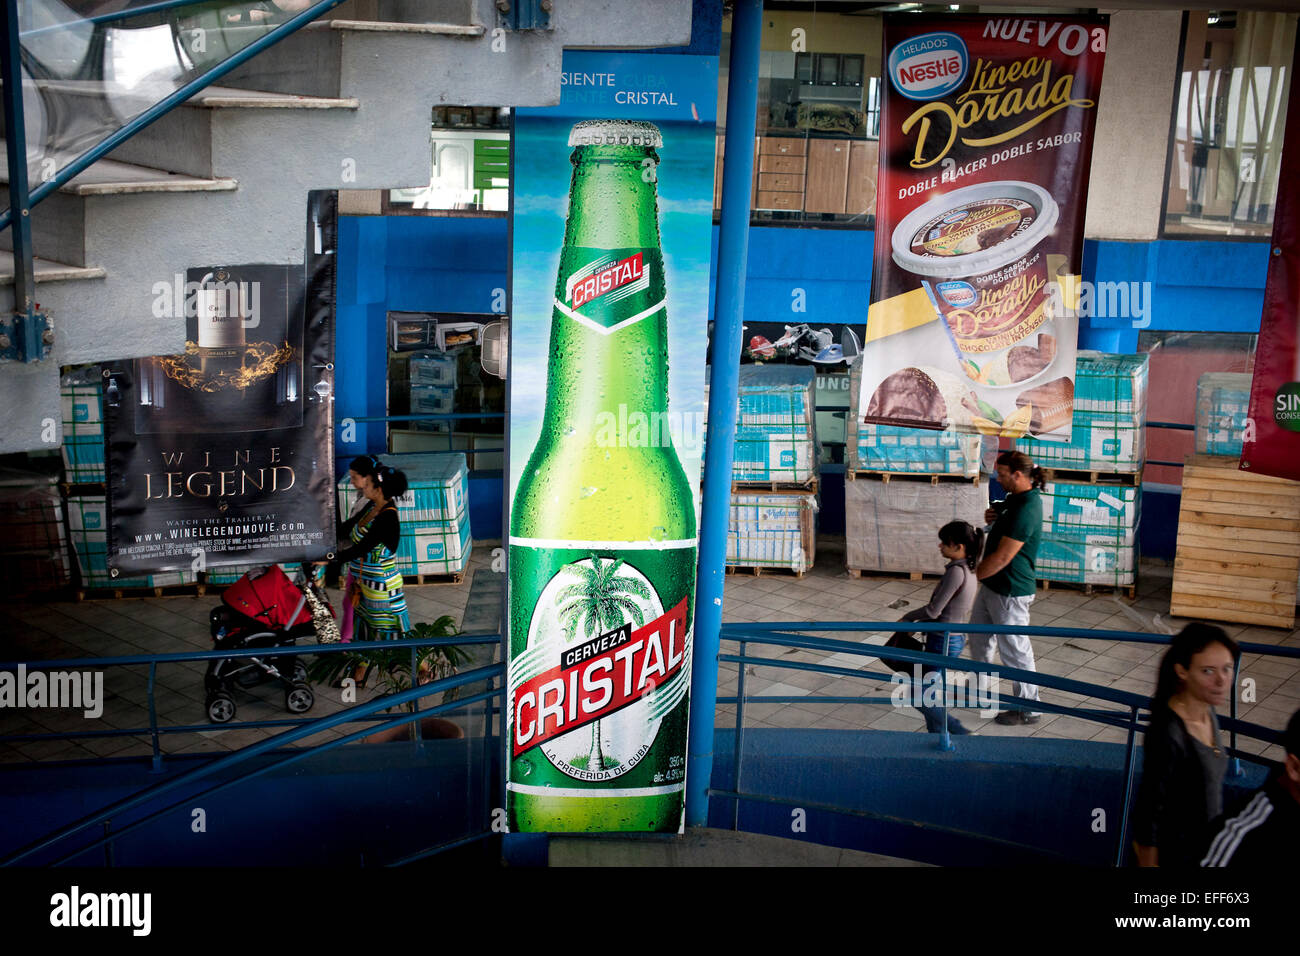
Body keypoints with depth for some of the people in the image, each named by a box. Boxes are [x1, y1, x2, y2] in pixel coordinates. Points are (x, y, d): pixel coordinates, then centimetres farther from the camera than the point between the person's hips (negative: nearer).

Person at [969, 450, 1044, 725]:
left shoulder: (1026, 509, -27)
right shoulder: (1015, 498, 5)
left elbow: (1003, 557, -27)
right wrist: (992, 519, 1)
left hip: (1010, 591, -10)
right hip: (992, 585, 10)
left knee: (1015, 650, 3)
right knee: (979, 636, 24)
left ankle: (1029, 710, 17)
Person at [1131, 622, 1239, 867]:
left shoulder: (1206, 713, -6)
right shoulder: (1166, 735, -31)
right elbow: (1148, 812, -23)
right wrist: (1148, 863, -16)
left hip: (1206, 845, 7)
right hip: (1173, 854, -7)